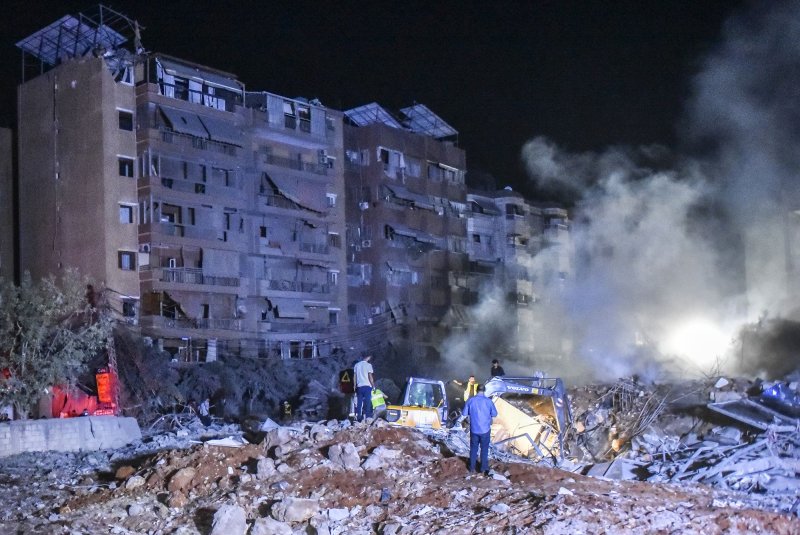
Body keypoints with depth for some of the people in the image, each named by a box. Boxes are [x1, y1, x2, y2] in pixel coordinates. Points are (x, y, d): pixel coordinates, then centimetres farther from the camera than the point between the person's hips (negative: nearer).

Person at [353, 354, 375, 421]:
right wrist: (373, 386, 1)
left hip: (359, 386, 4)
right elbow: (370, 377, -6)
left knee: (359, 403, 6)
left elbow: (355, 377, 9)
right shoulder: (368, 365, -4)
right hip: (367, 386, -4)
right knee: (367, 403, -2)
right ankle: (367, 417, -4)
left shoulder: (356, 365, 10)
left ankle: (358, 418, 4)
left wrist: (355, 386, 13)